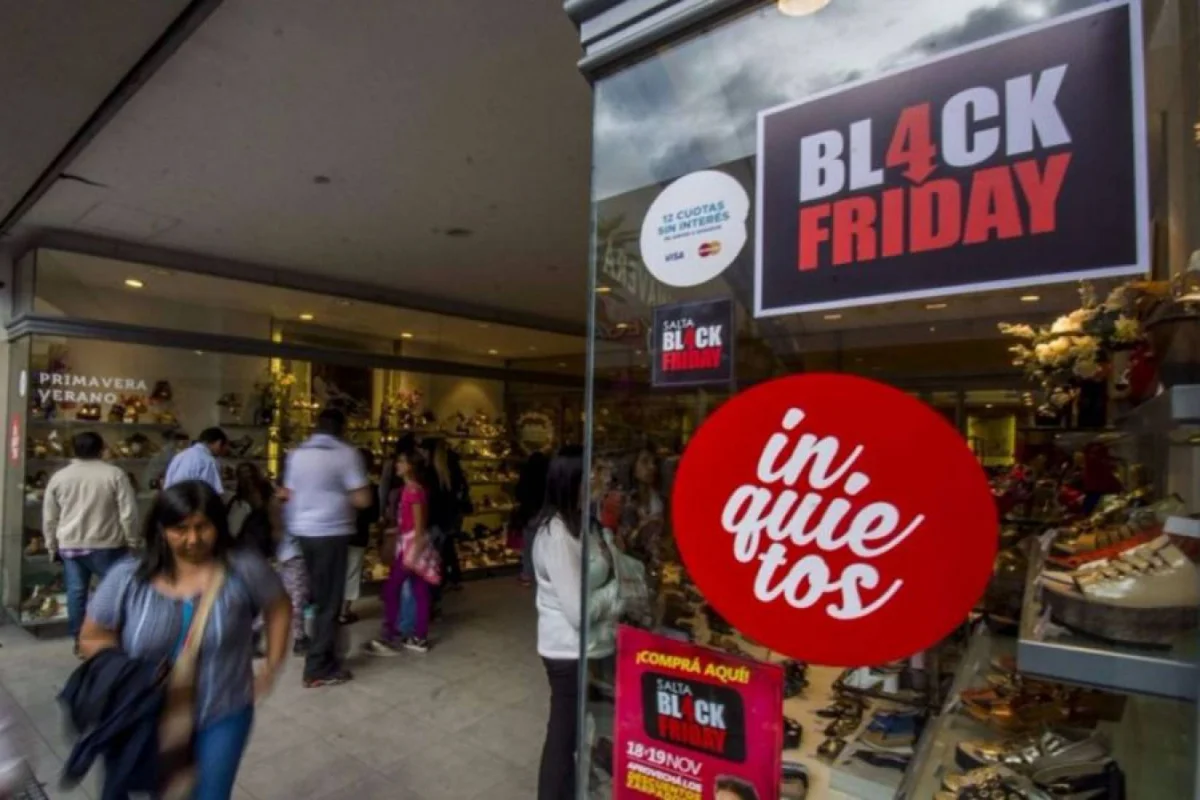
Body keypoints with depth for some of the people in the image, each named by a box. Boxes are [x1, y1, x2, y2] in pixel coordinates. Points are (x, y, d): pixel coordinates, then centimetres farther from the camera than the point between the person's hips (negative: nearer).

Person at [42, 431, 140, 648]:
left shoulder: (58, 477, 3)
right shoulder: (115, 474, -9)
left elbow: (49, 518, 10)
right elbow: (128, 512, -10)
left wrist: (52, 545, 21)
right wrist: (132, 540, 0)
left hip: (70, 545, 4)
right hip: (106, 545, -4)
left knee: (76, 592, 10)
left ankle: (79, 640, 18)